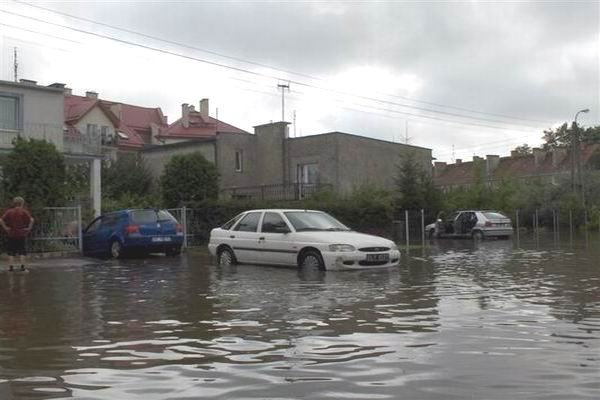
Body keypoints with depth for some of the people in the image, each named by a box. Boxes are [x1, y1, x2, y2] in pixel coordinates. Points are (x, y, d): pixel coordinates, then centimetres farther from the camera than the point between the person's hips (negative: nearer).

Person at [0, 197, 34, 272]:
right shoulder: (24, 212, -5)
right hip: (21, 234, -1)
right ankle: (22, 267, 4)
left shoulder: (9, 211, 1)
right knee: (22, 251, 6)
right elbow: (31, 220, -17)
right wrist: (29, 228, -7)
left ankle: (11, 267, 6)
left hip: (11, 234, 1)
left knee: (11, 252, 8)